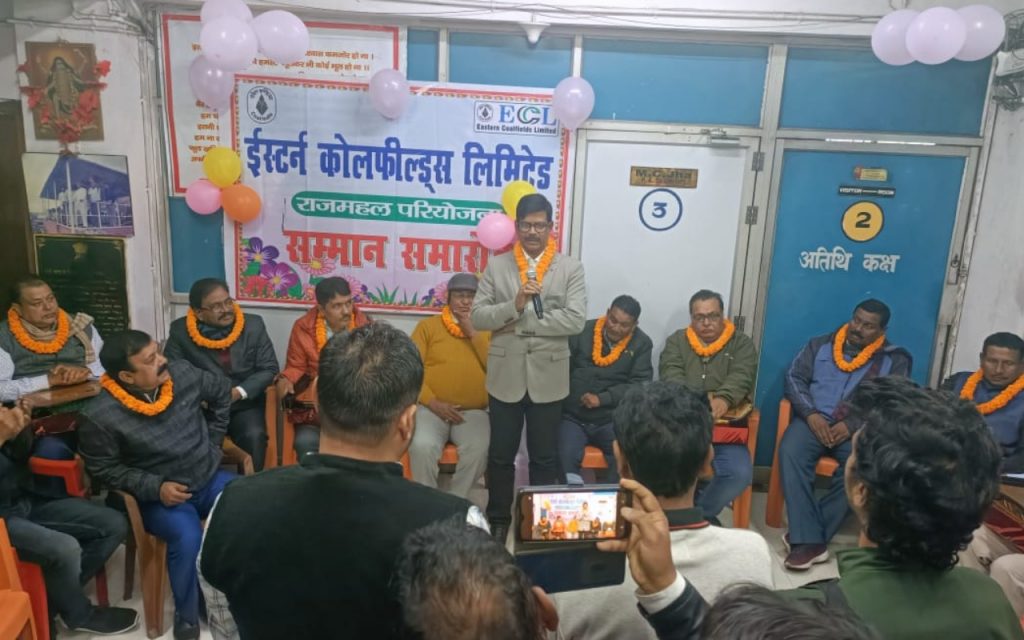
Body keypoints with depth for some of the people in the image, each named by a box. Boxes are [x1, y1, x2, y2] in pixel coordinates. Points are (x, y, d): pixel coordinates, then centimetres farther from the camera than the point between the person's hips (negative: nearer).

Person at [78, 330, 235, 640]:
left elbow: (221, 392, 10)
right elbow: (104, 469, -8)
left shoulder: (183, 374, -9)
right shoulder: (99, 416, -19)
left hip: (210, 479, 4)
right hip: (159, 495, -3)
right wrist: (155, 488, -19)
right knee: (188, 537, -33)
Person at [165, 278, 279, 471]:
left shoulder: (253, 325, -1)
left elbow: (269, 369, 0)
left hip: (245, 405, 0)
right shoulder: (180, 330, -1)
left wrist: (239, 392, -16)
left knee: (254, 436, -29)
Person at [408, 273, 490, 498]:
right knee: (421, 446, -31)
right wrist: (433, 403, -10)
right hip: (432, 408, -1)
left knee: (479, 448, -30)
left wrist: (474, 333, -3)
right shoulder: (428, 326, 11)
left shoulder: (487, 330, 15)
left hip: (473, 412, 1)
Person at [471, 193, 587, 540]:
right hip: (505, 376, 1)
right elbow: (477, 316, -4)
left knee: (544, 456, 13)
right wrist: (514, 306, -21)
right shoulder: (496, 266, 2)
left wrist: (522, 323, -14)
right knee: (500, 454, 13)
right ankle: (498, 519, 32)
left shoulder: (570, 268, -1)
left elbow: (576, 320, -12)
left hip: (548, 377, -1)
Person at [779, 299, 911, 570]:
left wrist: (852, 425, -14)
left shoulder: (895, 359, 12)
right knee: (790, 452, -32)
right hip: (815, 420, 1)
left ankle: (804, 536, -23)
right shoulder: (820, 345, 16)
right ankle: (811, 540, -29)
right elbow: (795, 378, 9)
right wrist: (811, 414, -9)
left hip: (859, 428, -1)